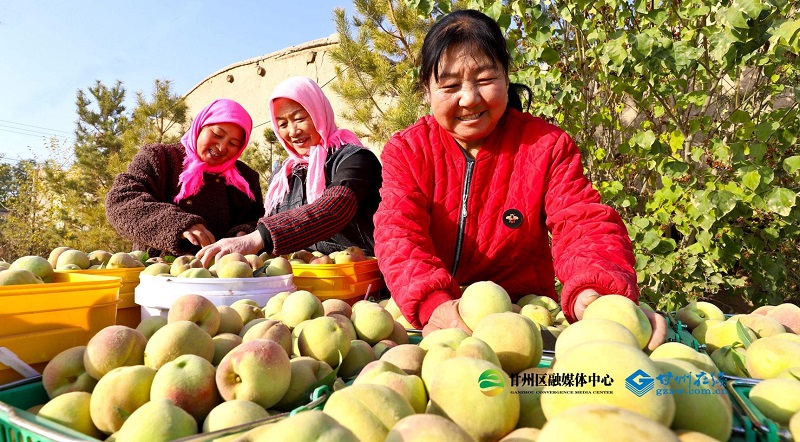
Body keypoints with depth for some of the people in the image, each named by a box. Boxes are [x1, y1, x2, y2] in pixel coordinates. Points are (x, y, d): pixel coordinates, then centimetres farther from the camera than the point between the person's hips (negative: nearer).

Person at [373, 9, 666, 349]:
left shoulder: (546, 146, -3)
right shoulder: (406, 151, -5)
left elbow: (583, 224, -14)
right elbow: (398, 232, -19)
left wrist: (594, 293, -37)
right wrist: (433, 303, -39)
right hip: (435, 319, -1)